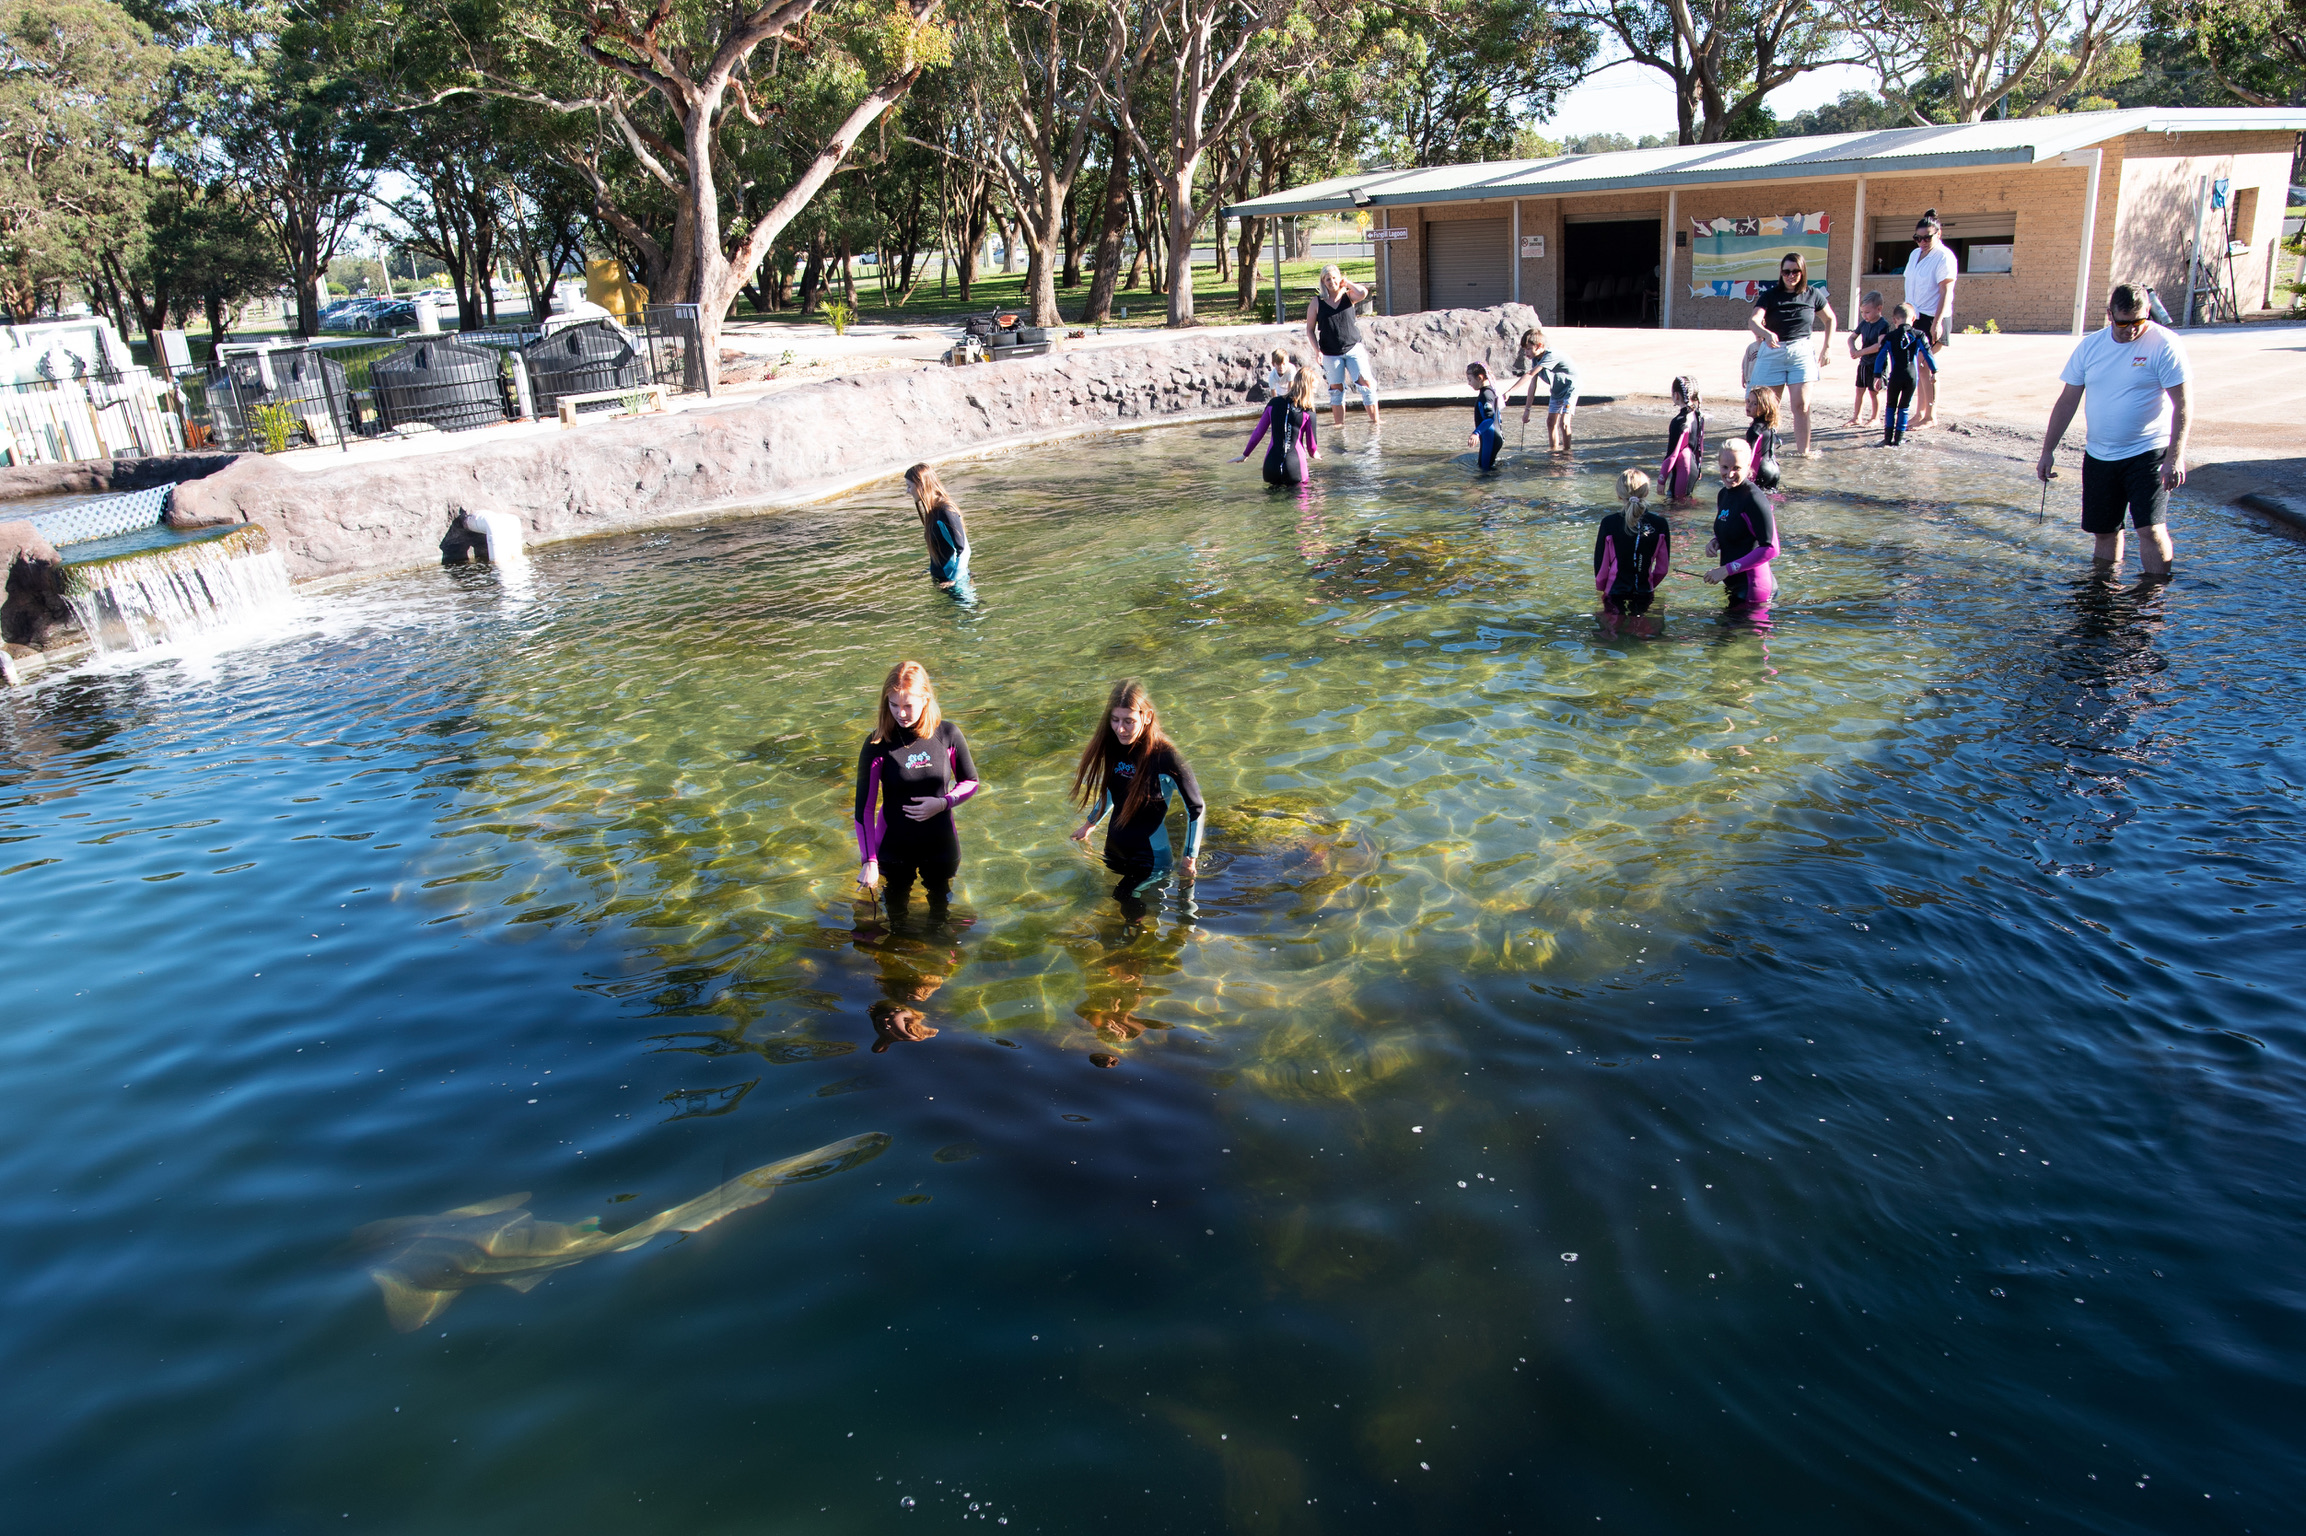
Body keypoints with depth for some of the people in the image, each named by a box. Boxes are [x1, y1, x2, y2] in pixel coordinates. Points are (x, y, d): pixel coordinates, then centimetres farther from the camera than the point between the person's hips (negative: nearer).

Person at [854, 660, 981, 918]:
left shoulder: (947, 734, -12)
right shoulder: (878, 745, -17)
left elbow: (970, 782, 1)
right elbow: (864, 807, -14)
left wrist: (943, 802, -19)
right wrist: (869, 861, -17)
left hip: (940, 846, 1)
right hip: (893, 848, -1)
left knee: (940, 907, 21)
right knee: (896, 907, 19)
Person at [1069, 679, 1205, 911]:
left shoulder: (1165, 757, -25)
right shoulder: (1114, 746, -6)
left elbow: (1195, 808, -16)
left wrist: (1190, 857, -10)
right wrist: (1090, 824, 24)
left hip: (1150, 859, -7)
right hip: (1114, 848, 7)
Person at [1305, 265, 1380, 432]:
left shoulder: (1348, 296, 2)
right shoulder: (1316, 302, 1)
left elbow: (1363, 293, -21)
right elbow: (1310, 330, 3)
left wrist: (1348, 282, -5)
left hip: (1353, 348, 0)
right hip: (1331, 354, 0)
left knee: (1366, 383, -12)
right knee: (1336, 389, 6)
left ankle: (1375, 421, -7)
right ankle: (1339, 425, 15)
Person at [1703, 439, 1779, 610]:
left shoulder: (1754, 499, -19)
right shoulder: (1724, 494, 8)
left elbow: (1770, 549, -22)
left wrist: (1726, 570, -22)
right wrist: (1715, 542, -2)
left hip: (1752, 588, -9)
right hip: (1733, 585, 9)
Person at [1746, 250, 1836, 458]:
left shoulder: (1813, 295, 5)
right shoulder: (1770, 295, -1)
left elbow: (1830, 320, 19)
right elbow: (1753, 321, -16)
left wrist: (1826, 349, 12)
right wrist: (1766, 333, -34)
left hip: (1801, 352, 1)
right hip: (1772, 353, -1)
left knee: (1801, 404, -6)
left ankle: (1803, 448, 0)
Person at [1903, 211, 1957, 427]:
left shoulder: (1944, 257, -10)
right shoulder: (1914, 254, 12)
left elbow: (1946, 292, -16)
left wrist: (1937, 322, -23)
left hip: (1932, 319, -7)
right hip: (1915, 317, 7)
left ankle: (1930, 415, 1)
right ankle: (1919, 413, 13)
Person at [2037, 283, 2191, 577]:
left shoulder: (2164, 346, -9)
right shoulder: (2090, 346, 4)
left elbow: (2182, 405, -11)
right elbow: (2067, 402, 10)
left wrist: (2175, 457, -18)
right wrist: (2047, 452, 7)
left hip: (2147, 454, -5)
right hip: (2098, 455, 5)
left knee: (2151, 529, -11)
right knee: (2104, 530, 10)